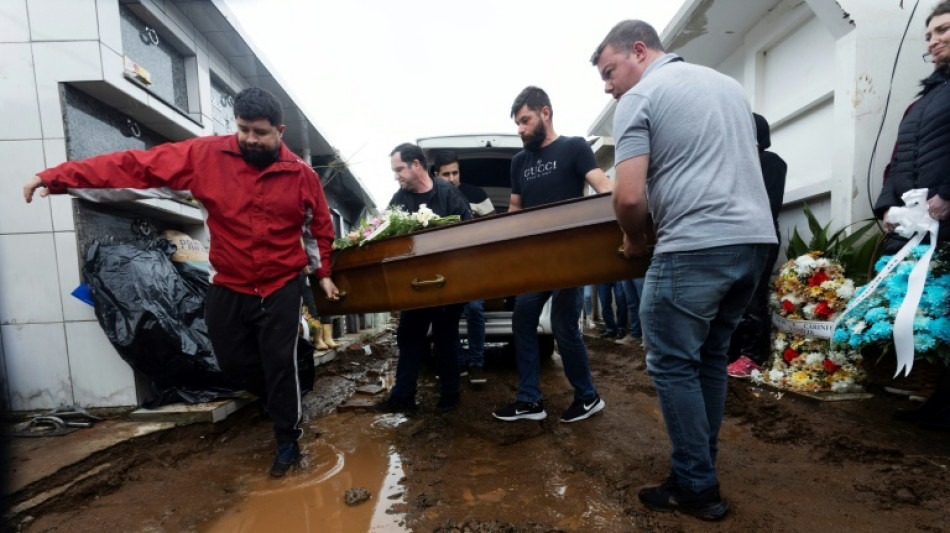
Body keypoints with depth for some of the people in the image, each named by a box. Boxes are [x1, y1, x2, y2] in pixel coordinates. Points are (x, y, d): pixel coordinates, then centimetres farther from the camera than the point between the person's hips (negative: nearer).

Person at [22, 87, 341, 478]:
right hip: (228, 287, 3)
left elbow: (320, 226, 5)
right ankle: (283, 403, 43)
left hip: (281, 287, -2)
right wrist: (58, 177, -12)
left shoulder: (301, 175, -7)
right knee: (233, 362, 14)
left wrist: (323, 273, 6)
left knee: (280, 365, 1)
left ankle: (287, 441, 21)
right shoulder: (205, 156, -7)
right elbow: (136, 164, -7)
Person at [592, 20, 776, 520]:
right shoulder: (730, 84, 21)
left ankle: (697, 488, 13)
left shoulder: (639, 98, -3)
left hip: (695, 248, -8)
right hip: (755, 237, 9)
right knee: (710, 358, 16)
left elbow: (629, 197, -14)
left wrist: (635, 241, 4)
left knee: (673, 364, 3)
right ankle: (701, 466, 27)